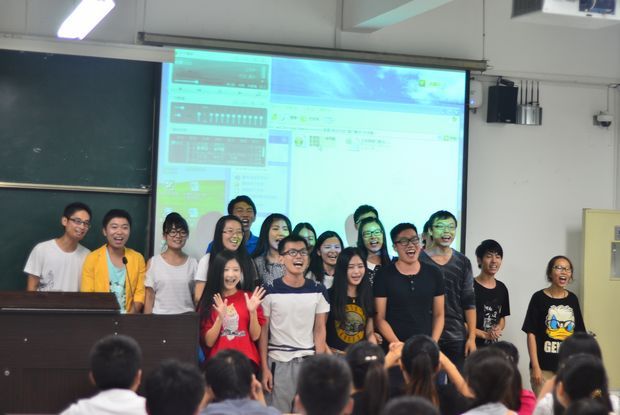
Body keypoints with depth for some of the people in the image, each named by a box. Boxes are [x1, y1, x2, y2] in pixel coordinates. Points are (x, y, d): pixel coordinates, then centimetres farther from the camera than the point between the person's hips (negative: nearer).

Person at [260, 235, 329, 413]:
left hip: (309, 361, 2)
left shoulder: (318, 290, 3)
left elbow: (320, 330, 5)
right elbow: (263, 331, -1)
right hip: (279, 362, -2)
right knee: (279, 411, 1)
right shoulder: (270, 290, -4)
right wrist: (264, 368, -5)